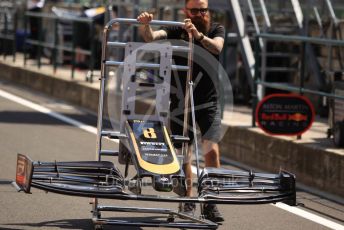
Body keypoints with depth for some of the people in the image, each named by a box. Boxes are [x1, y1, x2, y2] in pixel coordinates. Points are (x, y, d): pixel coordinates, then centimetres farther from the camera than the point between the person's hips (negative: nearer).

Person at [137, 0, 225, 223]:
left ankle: (210, 202, -9)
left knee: (211, 150, -14)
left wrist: (198, 35, -38)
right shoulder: (175, 32, 1)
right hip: (180, 103, 1)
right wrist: (145, 25, -39)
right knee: (184, 154, 4)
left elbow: (216, 47, -19)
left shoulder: (216, 30, 3)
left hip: (208, 103, -1)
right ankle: (188, 201, 19)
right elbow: (151, 37, -16)